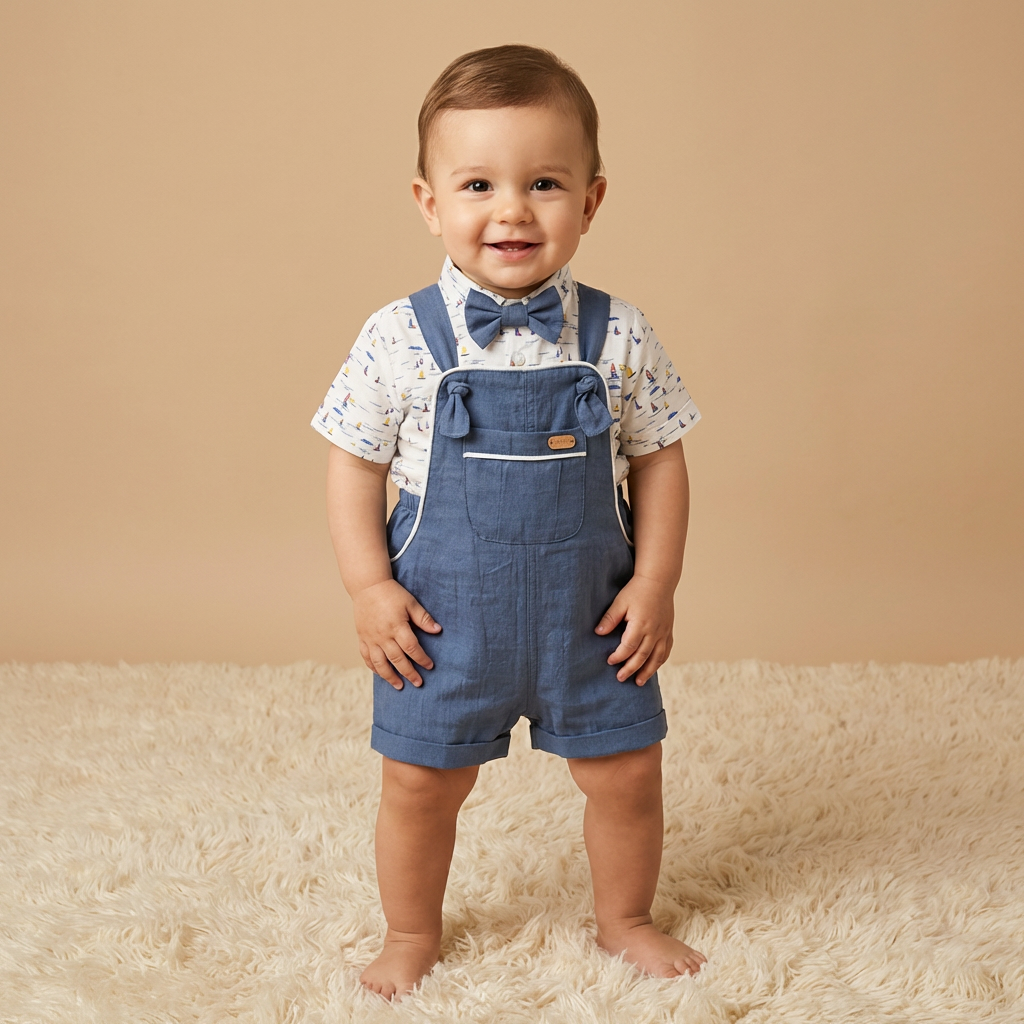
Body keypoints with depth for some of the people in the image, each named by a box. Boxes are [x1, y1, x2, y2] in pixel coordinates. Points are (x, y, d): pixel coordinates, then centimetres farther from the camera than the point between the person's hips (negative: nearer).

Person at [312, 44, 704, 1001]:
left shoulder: (618, 337, -7)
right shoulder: (399, 338, -11)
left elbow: (658, 460, 1)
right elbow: (354, 463, -3)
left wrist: (655, 582, -5)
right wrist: (369, 586, -9)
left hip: (590, 612, 1)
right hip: (444, 617, -1)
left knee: (626, 774, 12)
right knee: (420, 781, 11)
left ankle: (625, 920, 39)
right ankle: (411, 934, 37)